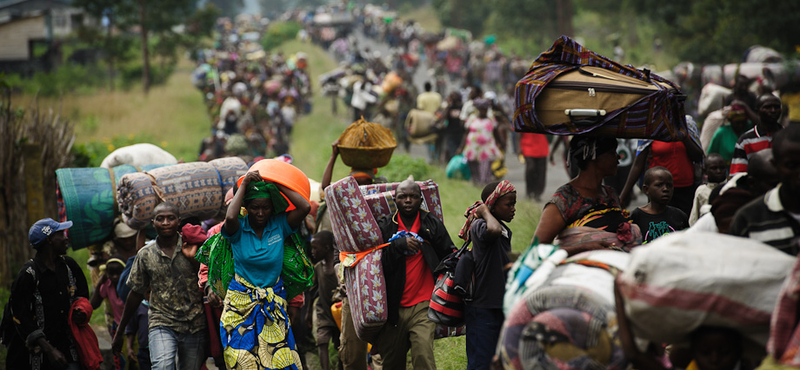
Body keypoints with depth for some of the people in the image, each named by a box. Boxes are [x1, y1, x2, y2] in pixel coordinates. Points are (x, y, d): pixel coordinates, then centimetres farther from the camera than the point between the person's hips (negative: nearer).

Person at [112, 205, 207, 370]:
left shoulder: (193, 248, 2)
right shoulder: (146, 255, 5)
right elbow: (136, 294, 15)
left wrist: (194, 259, -14)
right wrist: (120, 331, 19)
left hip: (194, 326, 1)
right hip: (161, 324, -1)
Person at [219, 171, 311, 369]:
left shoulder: (279, 225, -2)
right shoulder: (239, 228, -6)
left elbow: (305, 207, -15)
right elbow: (230, 217, -30)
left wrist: (277, 184, -8)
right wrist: (244, 185, -17)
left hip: (274, 303, 1)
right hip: (241, 303, -1)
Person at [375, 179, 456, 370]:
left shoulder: (433, 225, 5)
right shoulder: (384, 227, 4)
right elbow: (378, 266, -5)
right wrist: (399, 245, -16)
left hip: (423, 305, -1)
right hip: (393, 309, 2)